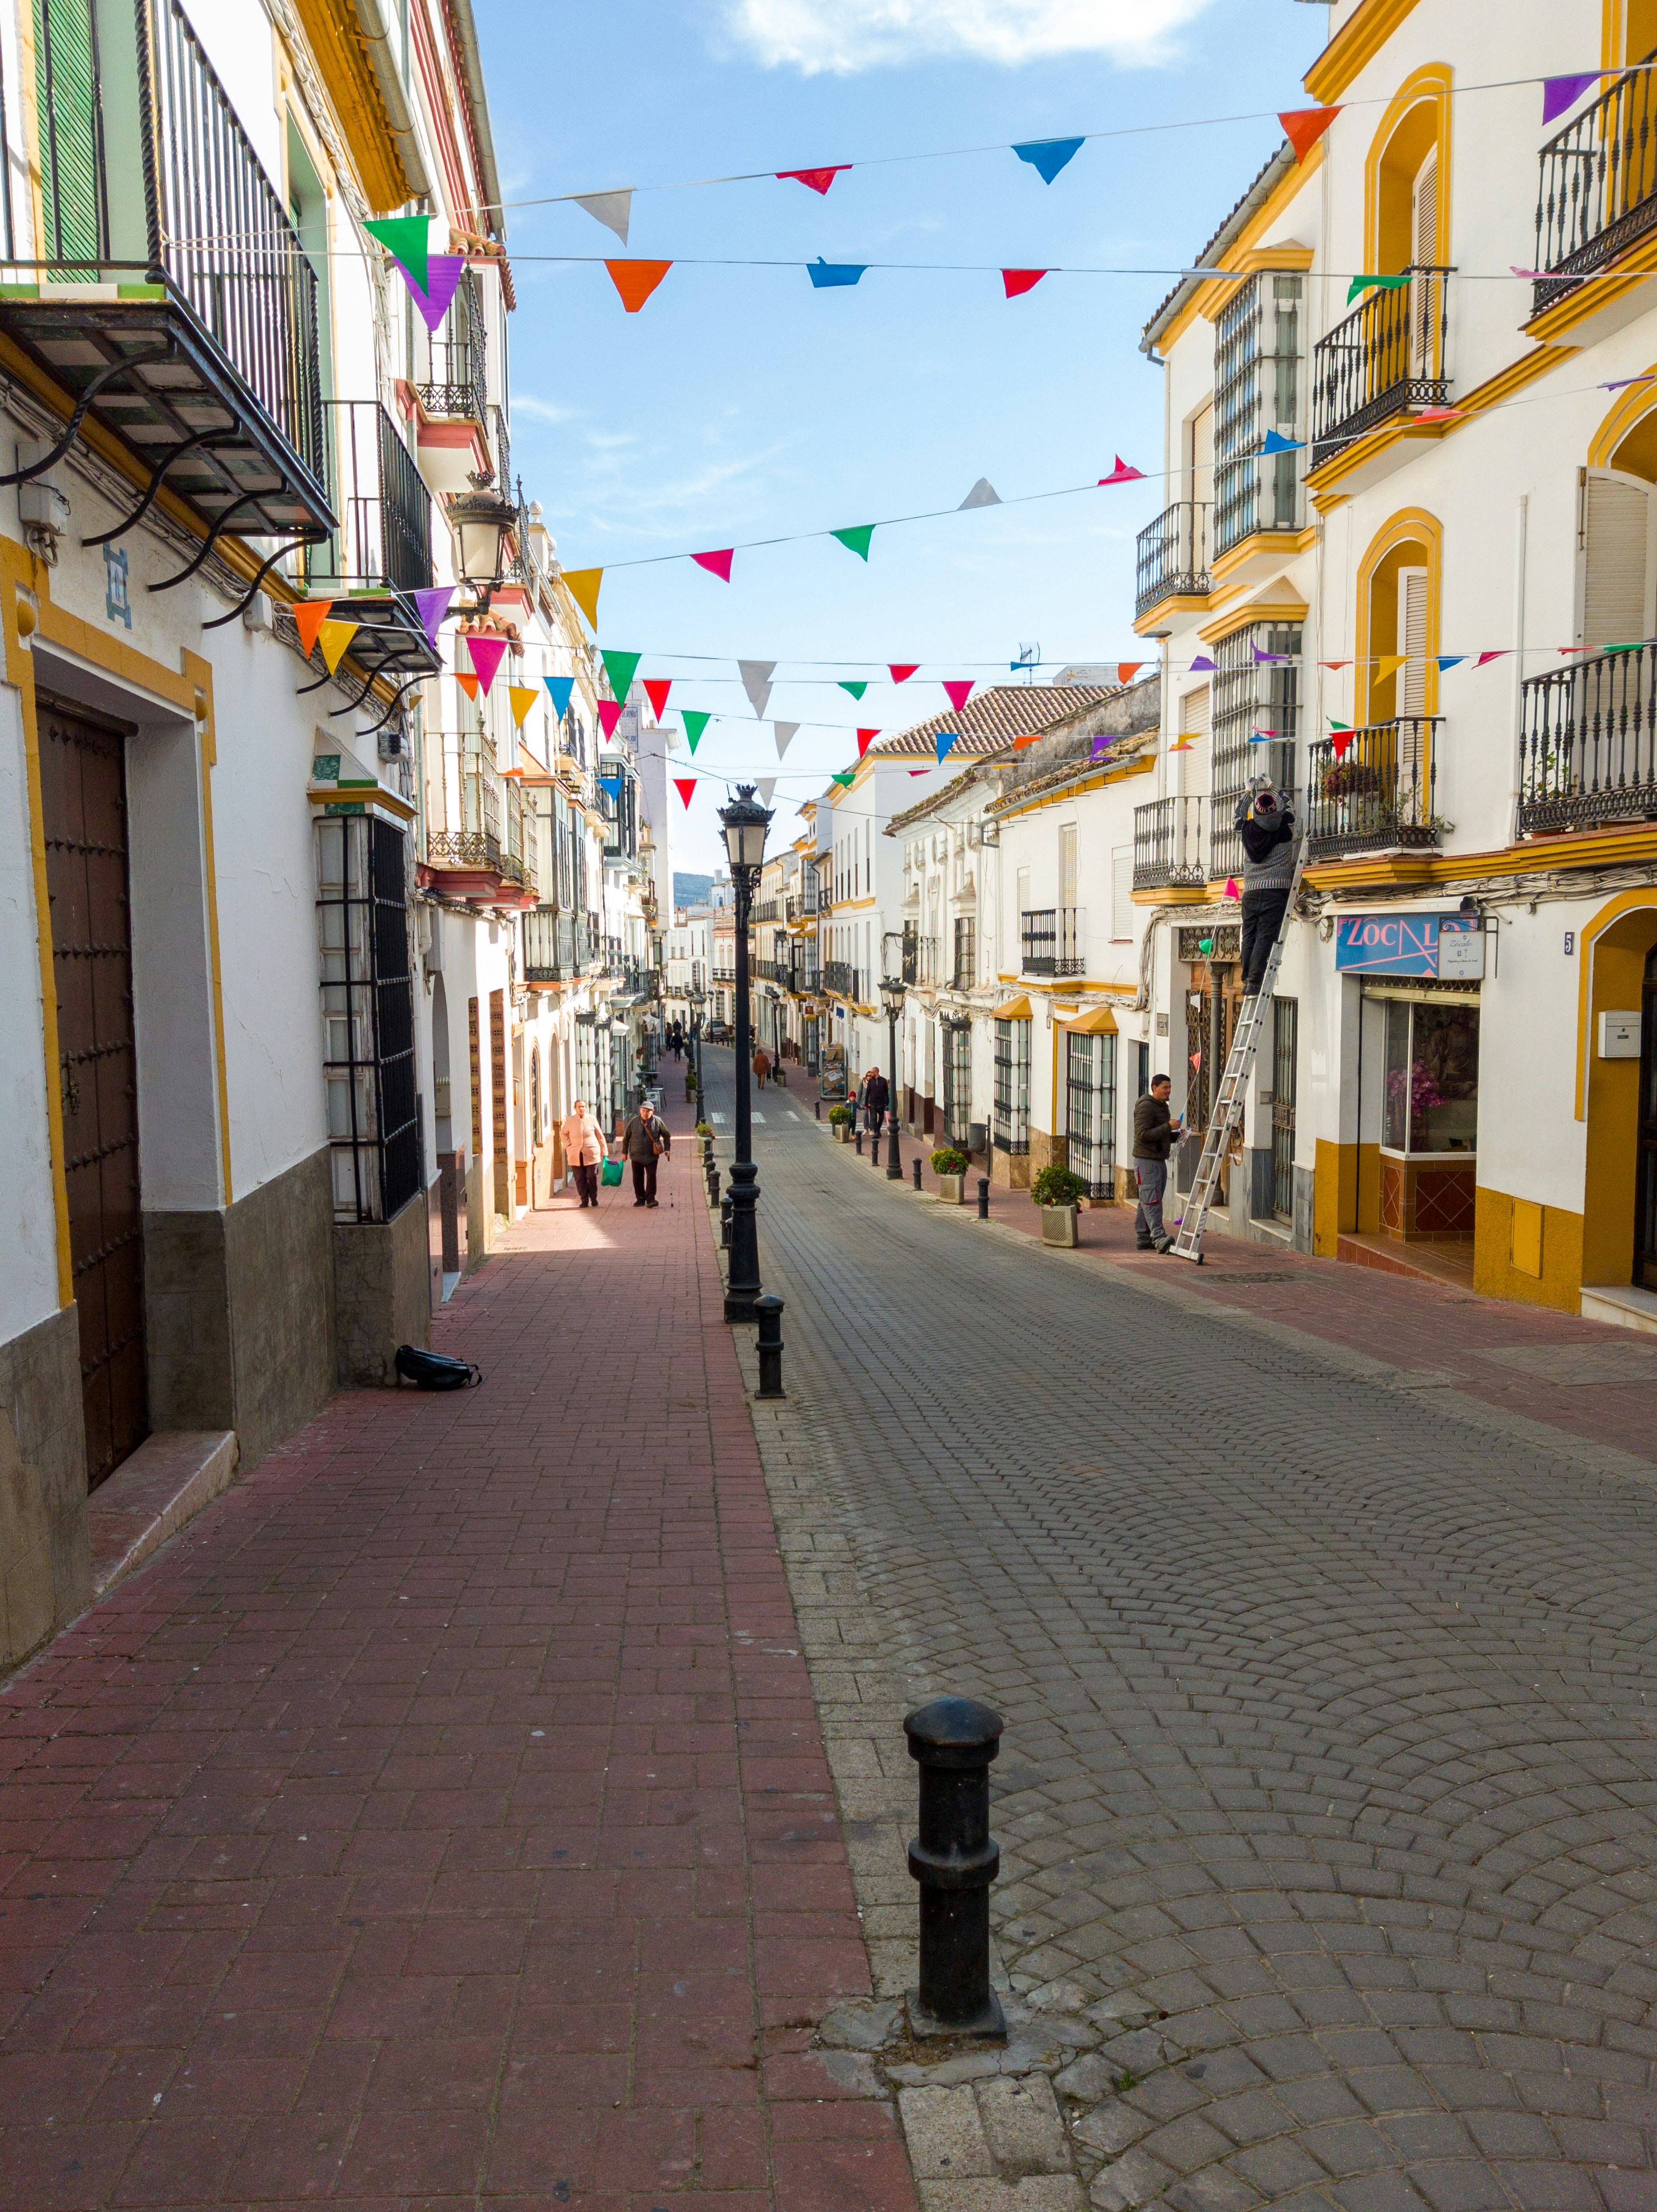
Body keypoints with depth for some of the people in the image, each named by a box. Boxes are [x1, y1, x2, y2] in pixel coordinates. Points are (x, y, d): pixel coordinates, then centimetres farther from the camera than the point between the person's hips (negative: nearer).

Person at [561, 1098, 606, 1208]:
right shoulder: (570, 1120, 3)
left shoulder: (592, 1119, 2)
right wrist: (568, 1145, 5)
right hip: (576, 1156, 1)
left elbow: (600, 1136, 8)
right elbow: (563, 1133, 19)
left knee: (592, 1177, -3)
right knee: (580, 1179, 1)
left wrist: (604, 1152, 6)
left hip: (591, 1154, -1)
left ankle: (594, 1198, 15)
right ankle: (584, 1200, 11)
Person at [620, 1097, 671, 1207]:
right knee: (638, 1178, 7)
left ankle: (650, 1198, -4)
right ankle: (640, 1198, 18)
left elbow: (666, 1135, 8)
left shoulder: (658, 1121, -3)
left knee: (651, 1177, -8)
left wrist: (667, 1149, -1)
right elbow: (626, 1137, 7)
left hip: (652, 1156, -1)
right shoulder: (634, 1121, -2)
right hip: (636, 1156, 2)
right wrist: (625, 1152, 8)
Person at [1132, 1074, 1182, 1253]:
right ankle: (1159, 1238, -28)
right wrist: (1168, 1127, -23)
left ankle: (1143, 1239, 12)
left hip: (1159, 1160, 10)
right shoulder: (1145, 1107, -13)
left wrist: (1177, 1135, 8)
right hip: (1146, 1160, -10)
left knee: (1148, 1201, 10)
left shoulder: (1163, 1107, 19)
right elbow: (1143, 1135, -22)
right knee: (1152, 1200, -17)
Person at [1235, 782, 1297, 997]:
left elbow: (1239, 813, 26)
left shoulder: (1247, 830, 2)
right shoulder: (1285, 827, -3)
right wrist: (1271, 790, 31)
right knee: (1266, 938, -8)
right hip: (1276, 890, -3)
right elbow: (1289, 807, 19)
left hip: (1250, 892, 3)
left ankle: (1247, 981, 8)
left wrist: (1249, 791, 38)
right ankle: (1254, 983, -15)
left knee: (1249, 937, 9)